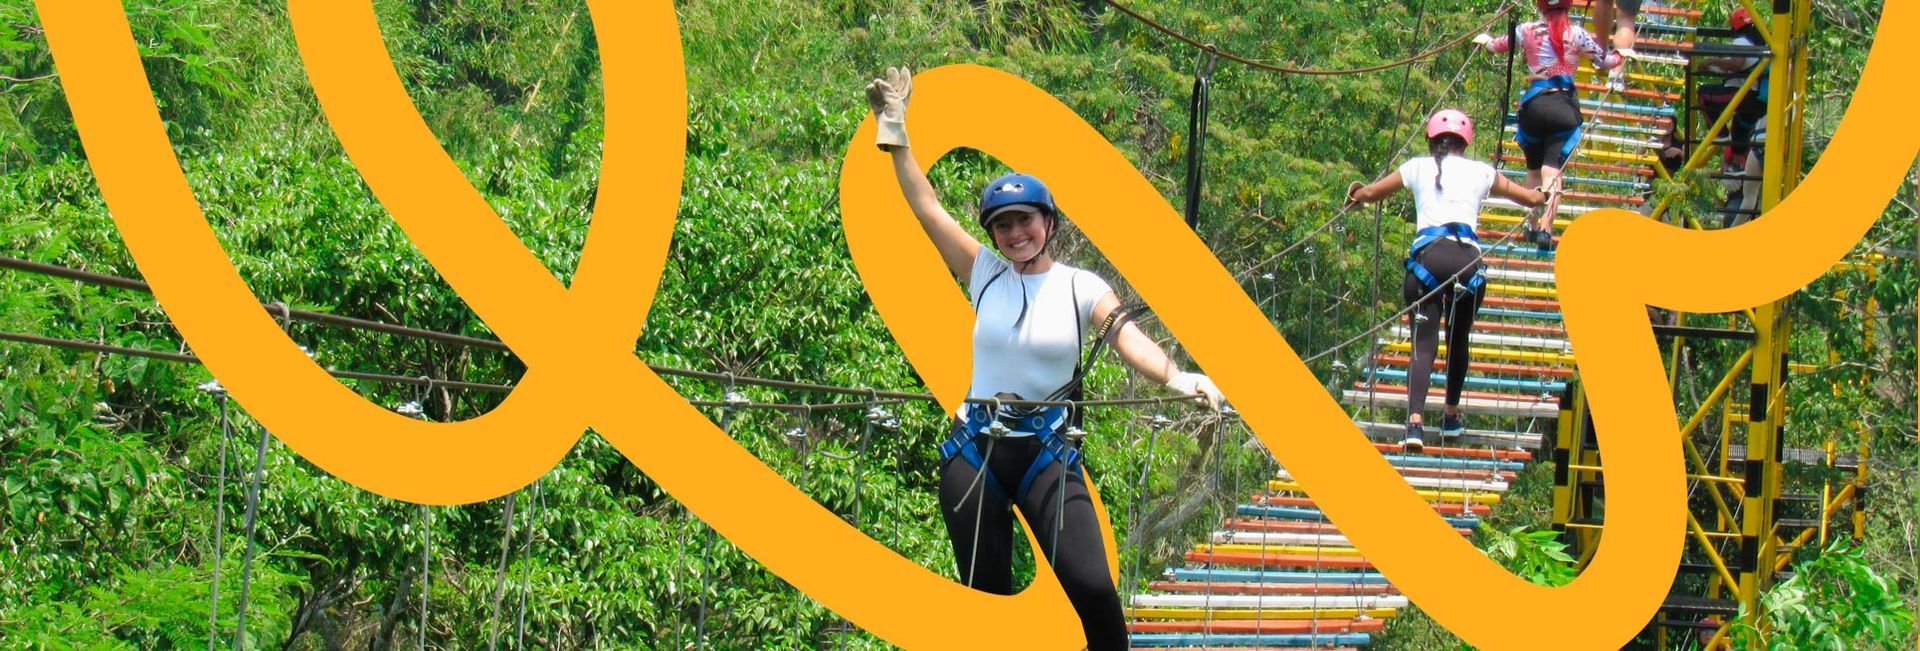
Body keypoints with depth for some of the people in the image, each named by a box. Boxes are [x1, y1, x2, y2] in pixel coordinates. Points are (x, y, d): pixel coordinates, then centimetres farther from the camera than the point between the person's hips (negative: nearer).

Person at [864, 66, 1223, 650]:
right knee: (986, 597, 7)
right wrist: (894, 134, 1)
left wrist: (1175, 377, -35)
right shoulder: (985, 275, 5)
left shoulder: (1081, 288, 0)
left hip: (1048, 453, -2)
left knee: (1092, 588, -16)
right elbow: (926, 206, 5)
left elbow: (1128, 338, -16)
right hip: (976, 449, 2)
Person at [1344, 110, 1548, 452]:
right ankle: (1451, 417, 33)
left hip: (1426, 256, -1)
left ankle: (1415, 423, -25)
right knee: (1458, 340, 22)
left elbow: (1370, 193, 29)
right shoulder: (1480, 172, 19)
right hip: (1467, 259, 1)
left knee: (1424, 344, -6)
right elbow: (1531, 198, 29)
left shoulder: (1419, 168, 19)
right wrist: (1544, 194, 53)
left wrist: (1355, 195, 53)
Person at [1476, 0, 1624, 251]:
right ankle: (1545, 229, -22)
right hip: (1564, 106, -2)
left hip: (1533, 104, 2)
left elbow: (1497, 46, 24)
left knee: (1534, 170, 20)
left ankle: (1532, 226, 24)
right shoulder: (1576, 34, 0)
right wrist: (1620, 55, 29)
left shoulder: (1527, 30, 6)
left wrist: (1485, 40, 48)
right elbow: (1605, 61, 6)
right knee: (1552, 171, -7)